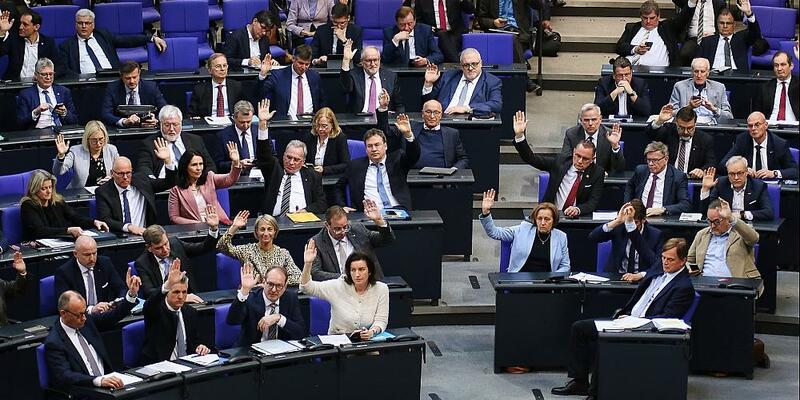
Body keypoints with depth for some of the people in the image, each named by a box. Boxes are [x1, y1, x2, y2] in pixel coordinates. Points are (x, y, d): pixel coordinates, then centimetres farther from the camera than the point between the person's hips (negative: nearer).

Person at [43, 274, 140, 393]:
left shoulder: (86, 320, 7)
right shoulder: (54, 343, -13)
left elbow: (113, 317, 18)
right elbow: (64, 376, -24)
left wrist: (132, 294, 2)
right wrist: (99, 380, -37)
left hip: (106, 380, 7)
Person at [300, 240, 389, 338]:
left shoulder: (381, 289, 1)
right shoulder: (339, 286, 0)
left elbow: (381, 321, -2)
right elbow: (307, 288, -3)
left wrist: (372, 332, -24)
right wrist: (308, 264, -19)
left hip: (367, 341, 2)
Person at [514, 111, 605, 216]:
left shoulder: (597, 173, 1)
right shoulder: (560, 162, 4)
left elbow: (593, 202, -5)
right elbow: (531, 158, 2)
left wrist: (577, 209, -27)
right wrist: (519, 135, -12)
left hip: (577, 219, 0)